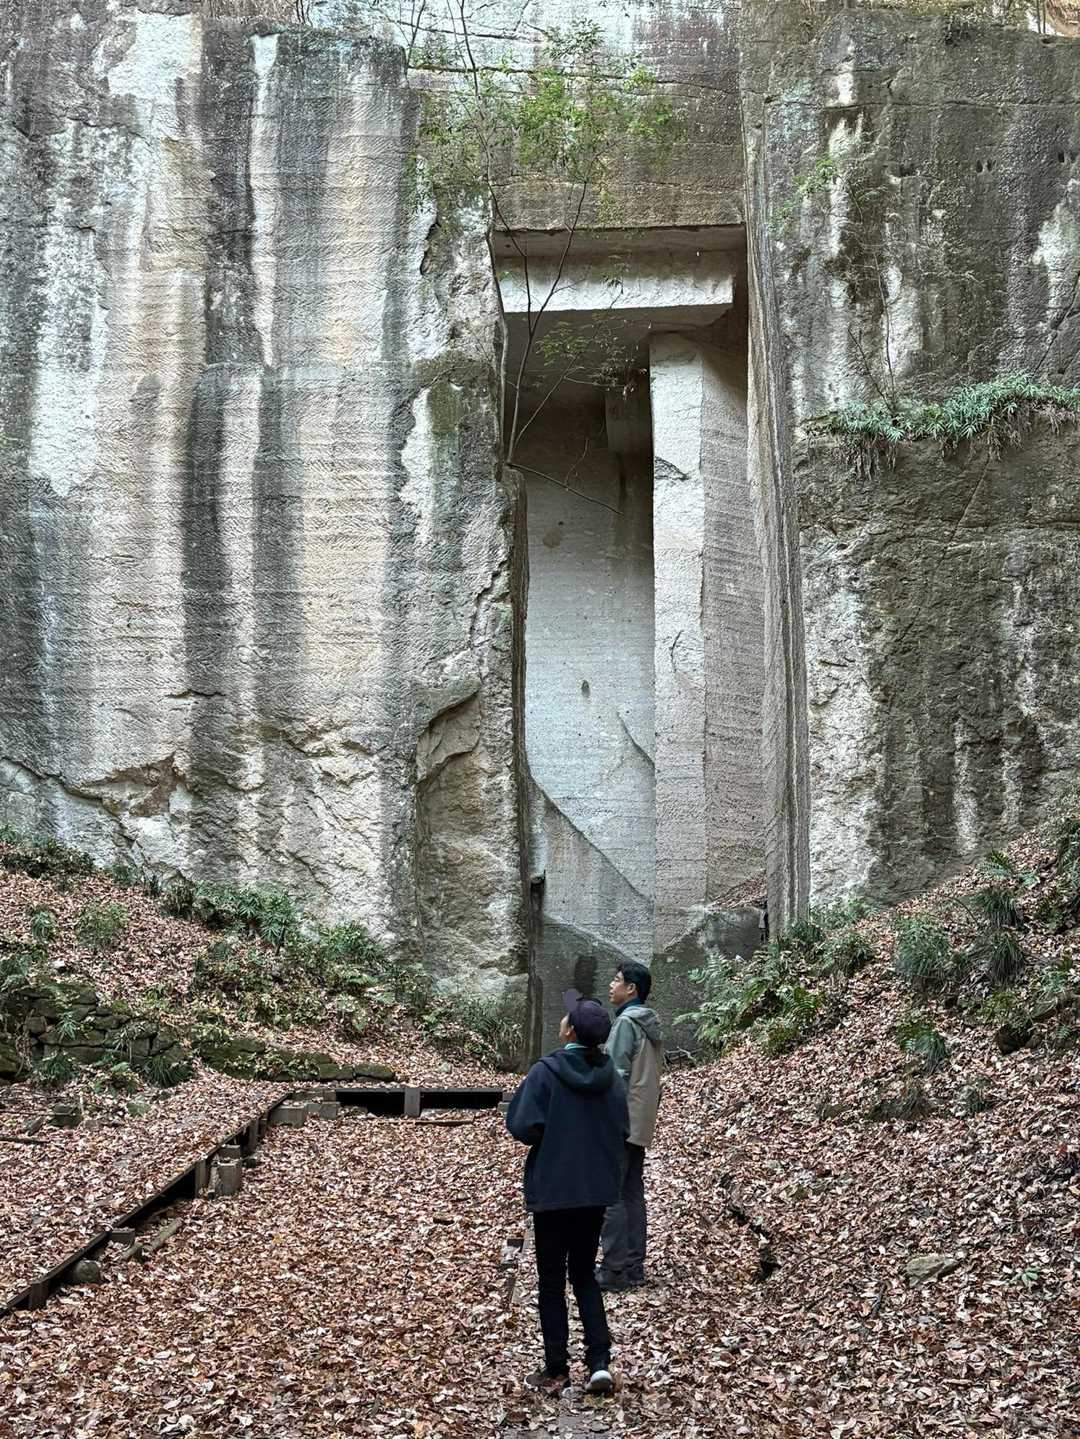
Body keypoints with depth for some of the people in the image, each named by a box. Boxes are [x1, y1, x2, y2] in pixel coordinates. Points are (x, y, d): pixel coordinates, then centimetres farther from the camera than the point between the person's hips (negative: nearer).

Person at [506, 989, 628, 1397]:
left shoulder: (546, 1072, -17)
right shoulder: (610, 1075, -2)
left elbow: (524, 1128, -17)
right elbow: (622, 1131, 5)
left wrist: (523, 1092, 0)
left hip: (552, 1190, -4)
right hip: (597, 1190, 4)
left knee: (552, 1280, 9)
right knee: (584, 1275, 16)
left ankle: (556, 1371, 13)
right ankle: (600, 1364, 7)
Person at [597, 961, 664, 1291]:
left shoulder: (626, 1022, -14)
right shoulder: (651, 1025, 14)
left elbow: (616, 1076, -19)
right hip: (641, 1124, 9)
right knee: (633, 1194, 11)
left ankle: (616, 1269, -6)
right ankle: (634, 1266, 14)